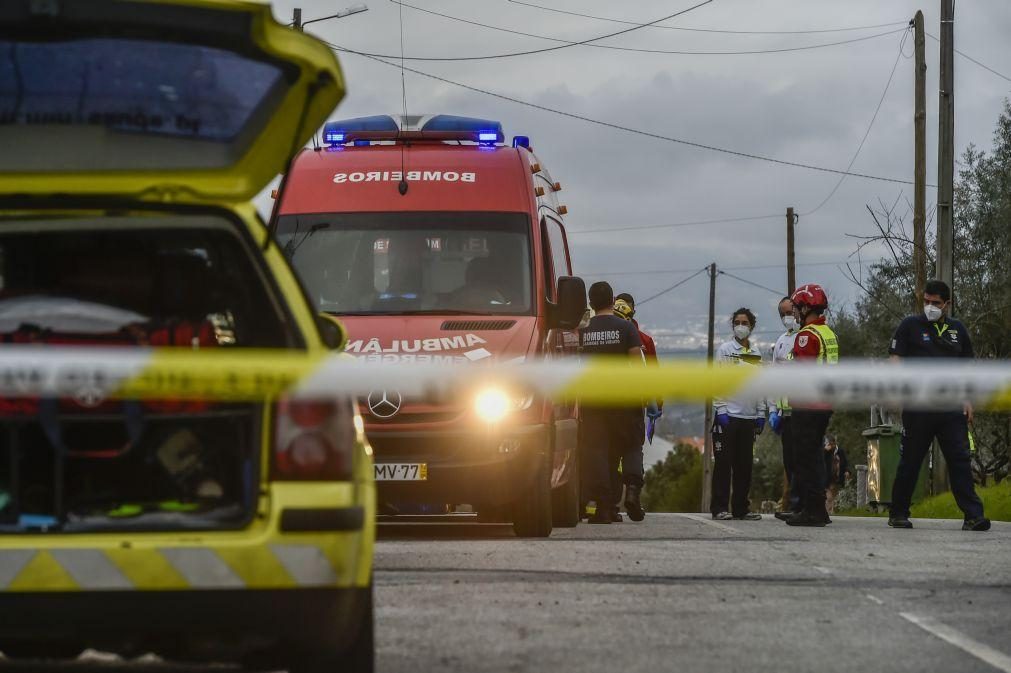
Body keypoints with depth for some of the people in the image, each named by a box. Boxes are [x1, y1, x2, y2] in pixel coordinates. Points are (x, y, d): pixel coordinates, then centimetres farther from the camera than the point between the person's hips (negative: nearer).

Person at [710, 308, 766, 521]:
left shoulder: (756, 354, 14)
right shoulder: (725, 350, 0)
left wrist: (761, 413, 9)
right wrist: (721, 410, -13)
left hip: (749, 416, 5)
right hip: (728, 415, -5)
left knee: (745, 464, 6)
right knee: (724, 463, -5)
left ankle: (741, 507, 11)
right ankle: (720, 508, -3)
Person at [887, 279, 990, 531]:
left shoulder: (957, 329, 15)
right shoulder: (911, 326, 4)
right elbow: (896, 360, 0)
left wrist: (967, 399, 9)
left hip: (951, 406, 3)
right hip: (918, 405, -3)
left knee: (960, 459, -5)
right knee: (910, 461, 4)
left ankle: (973, 515, -8)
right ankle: (898, 514, 15)